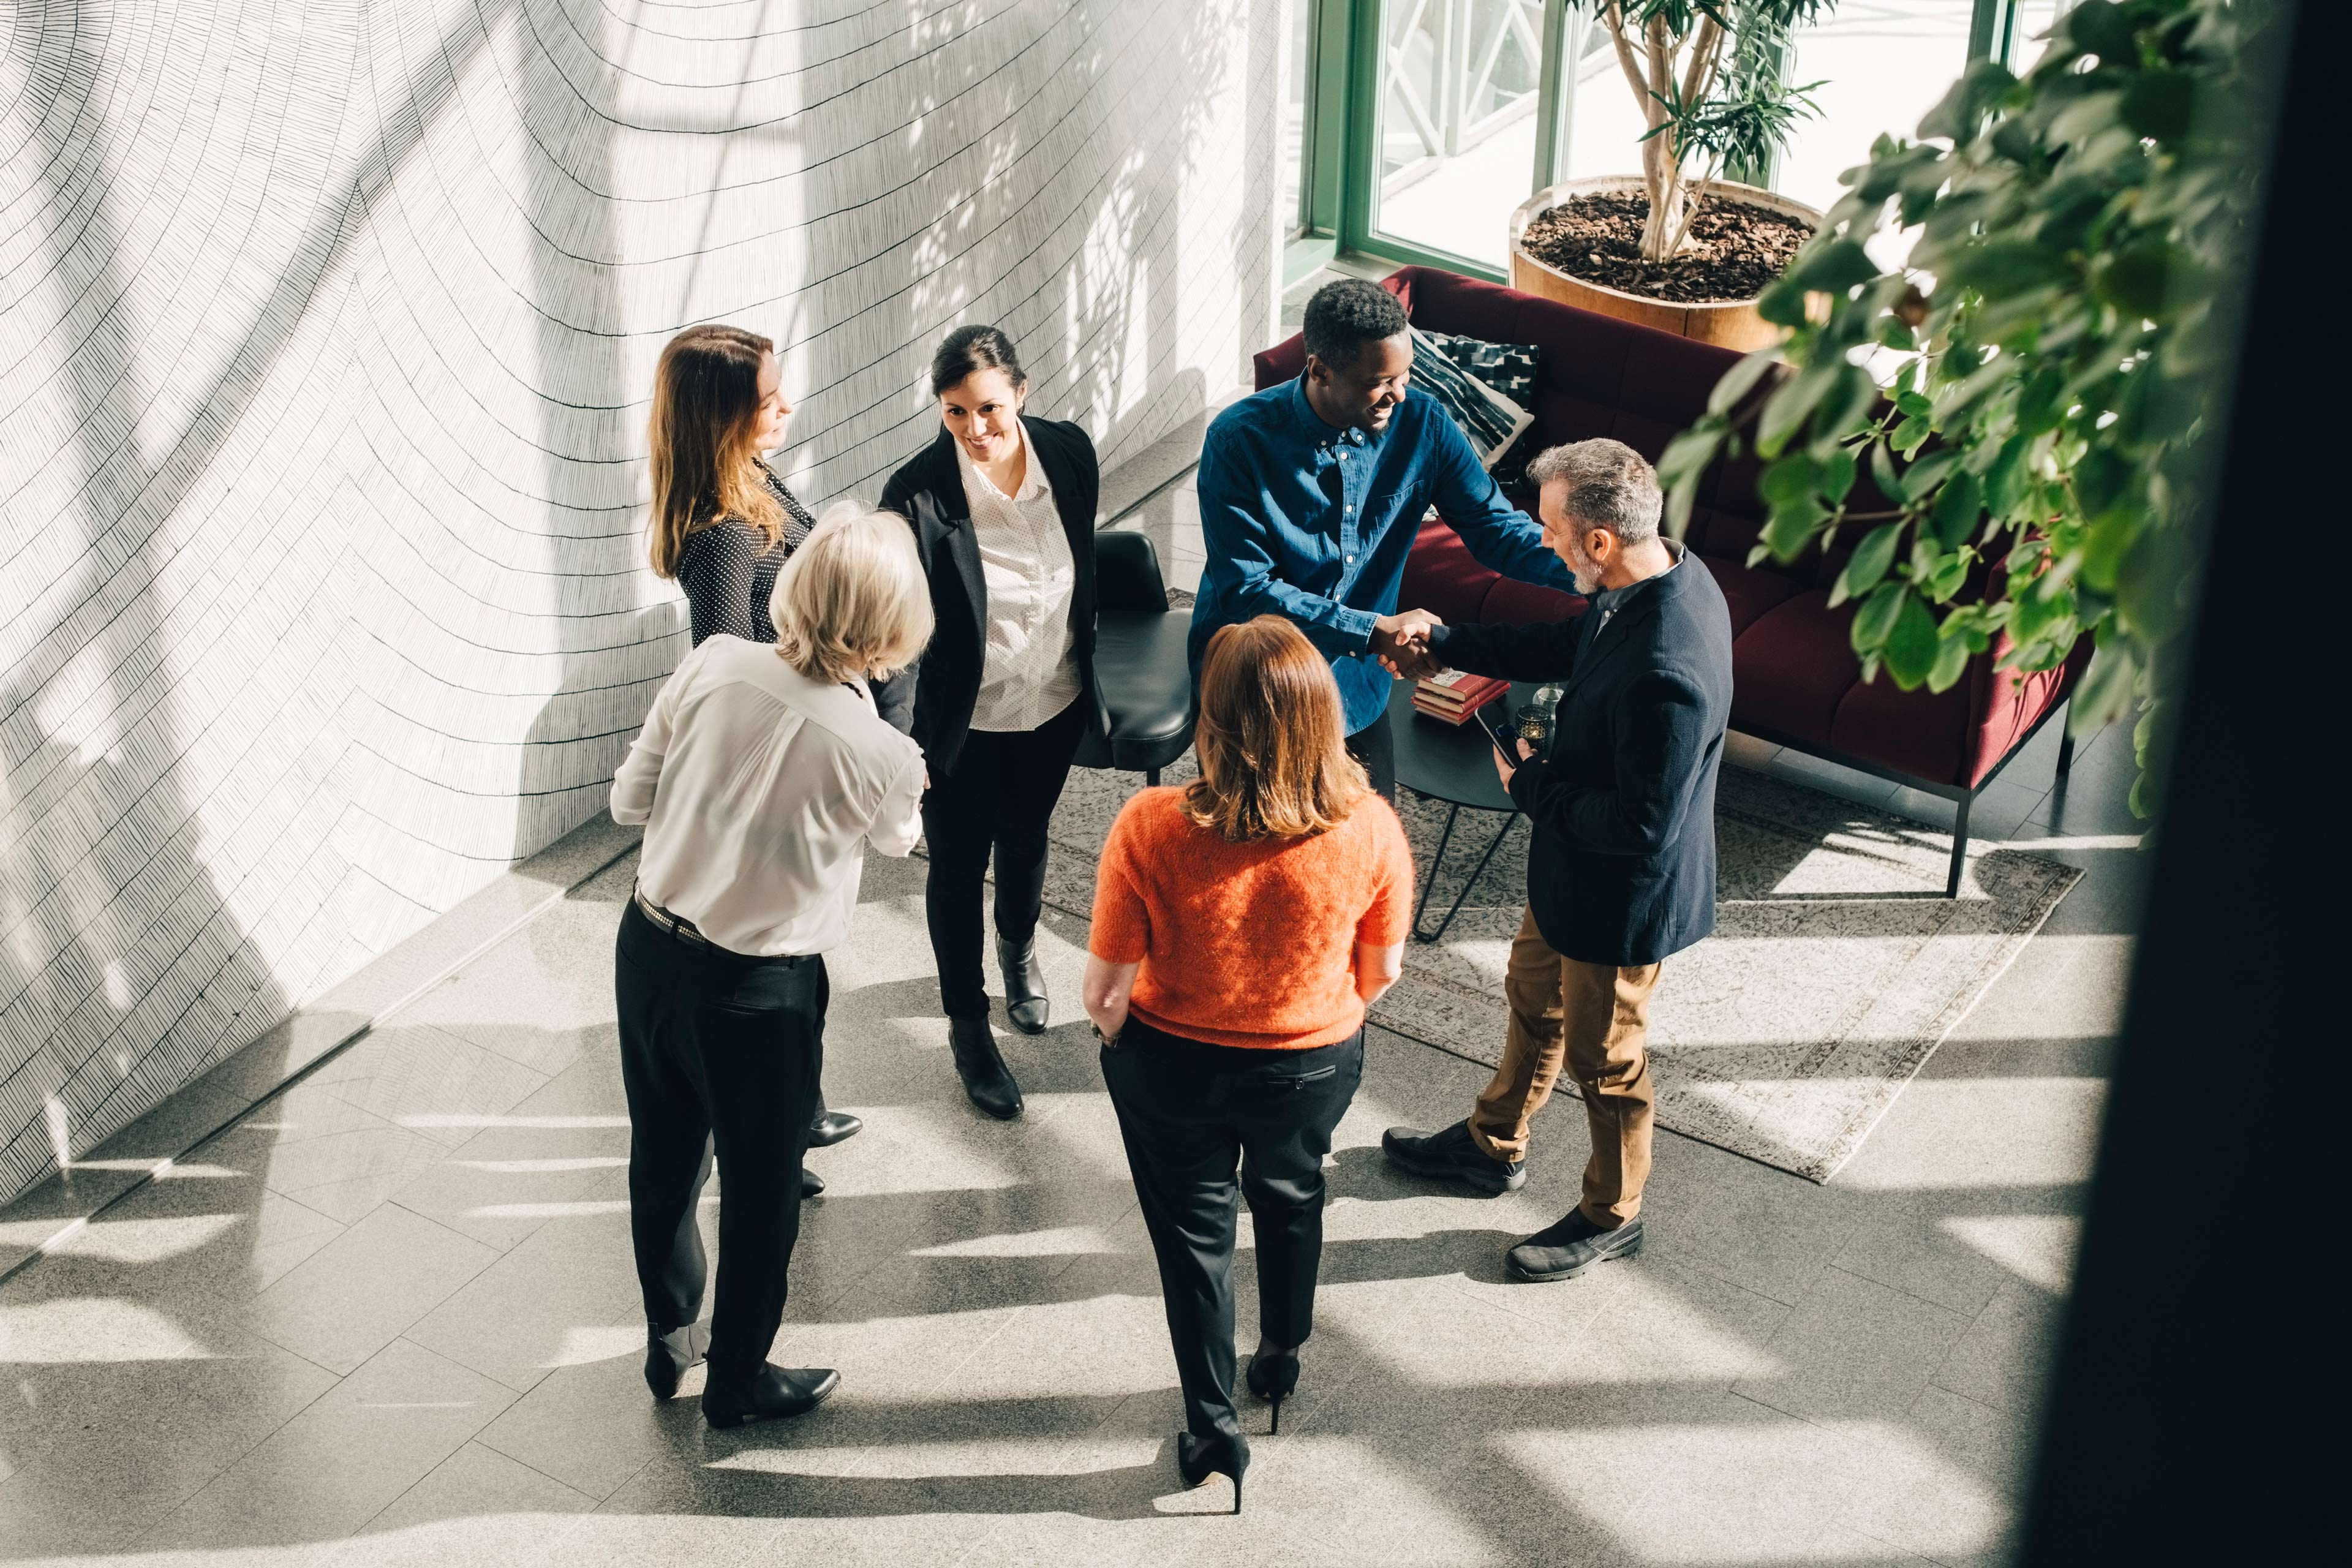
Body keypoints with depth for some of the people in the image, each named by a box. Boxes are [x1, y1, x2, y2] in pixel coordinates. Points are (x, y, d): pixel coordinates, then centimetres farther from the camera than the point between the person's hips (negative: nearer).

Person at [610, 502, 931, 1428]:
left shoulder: (714, 665, -15)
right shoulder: (884, 757, -22)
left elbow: (630, 801, -2)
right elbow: (895, 839, 3)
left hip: (649, 948, 4)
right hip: (757, 994, -4)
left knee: (663, 1159, 25)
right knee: (760, 1192, 20)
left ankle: (671, 1339, 49)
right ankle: (738, 1381, 40)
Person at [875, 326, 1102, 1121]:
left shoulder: (1069, 452, -14)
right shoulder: (918, 494, -27)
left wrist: (1088, 676, 13)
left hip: (1054, 705, 4)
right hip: (963, 725, -4)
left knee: (1026, 839, 29)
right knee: (958, 868, 15)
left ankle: (1019, 952, 60)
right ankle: (967, 1023, 38)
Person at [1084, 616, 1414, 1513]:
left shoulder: (1153, 828, -31)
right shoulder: (1369, 830, -24)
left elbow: (1106, 987, -21)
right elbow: (1383, 970, -7)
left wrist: (1114, 1034, 3)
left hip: (1174, 1067, -2)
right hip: (1314, 1065, 3)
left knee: (1194, 1230, 22)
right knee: (1291, 1195, 32)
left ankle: (1215, 1430, 34)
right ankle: (1283, 1356, 56)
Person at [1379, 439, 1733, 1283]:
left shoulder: (1665, 673, -40)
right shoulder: (1664, 575, -11)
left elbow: (1643, 827, -32)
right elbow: (1568, 647, 9)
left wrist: (1535, 787, -18)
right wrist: (1442, 644, 8)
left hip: (1623, 895, -9)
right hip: (1572, 865, 9)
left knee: (1602, 1054, 15)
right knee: (1534, 997, 29)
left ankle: (1613, 1215, 40)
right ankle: (1493, 1145, 54)